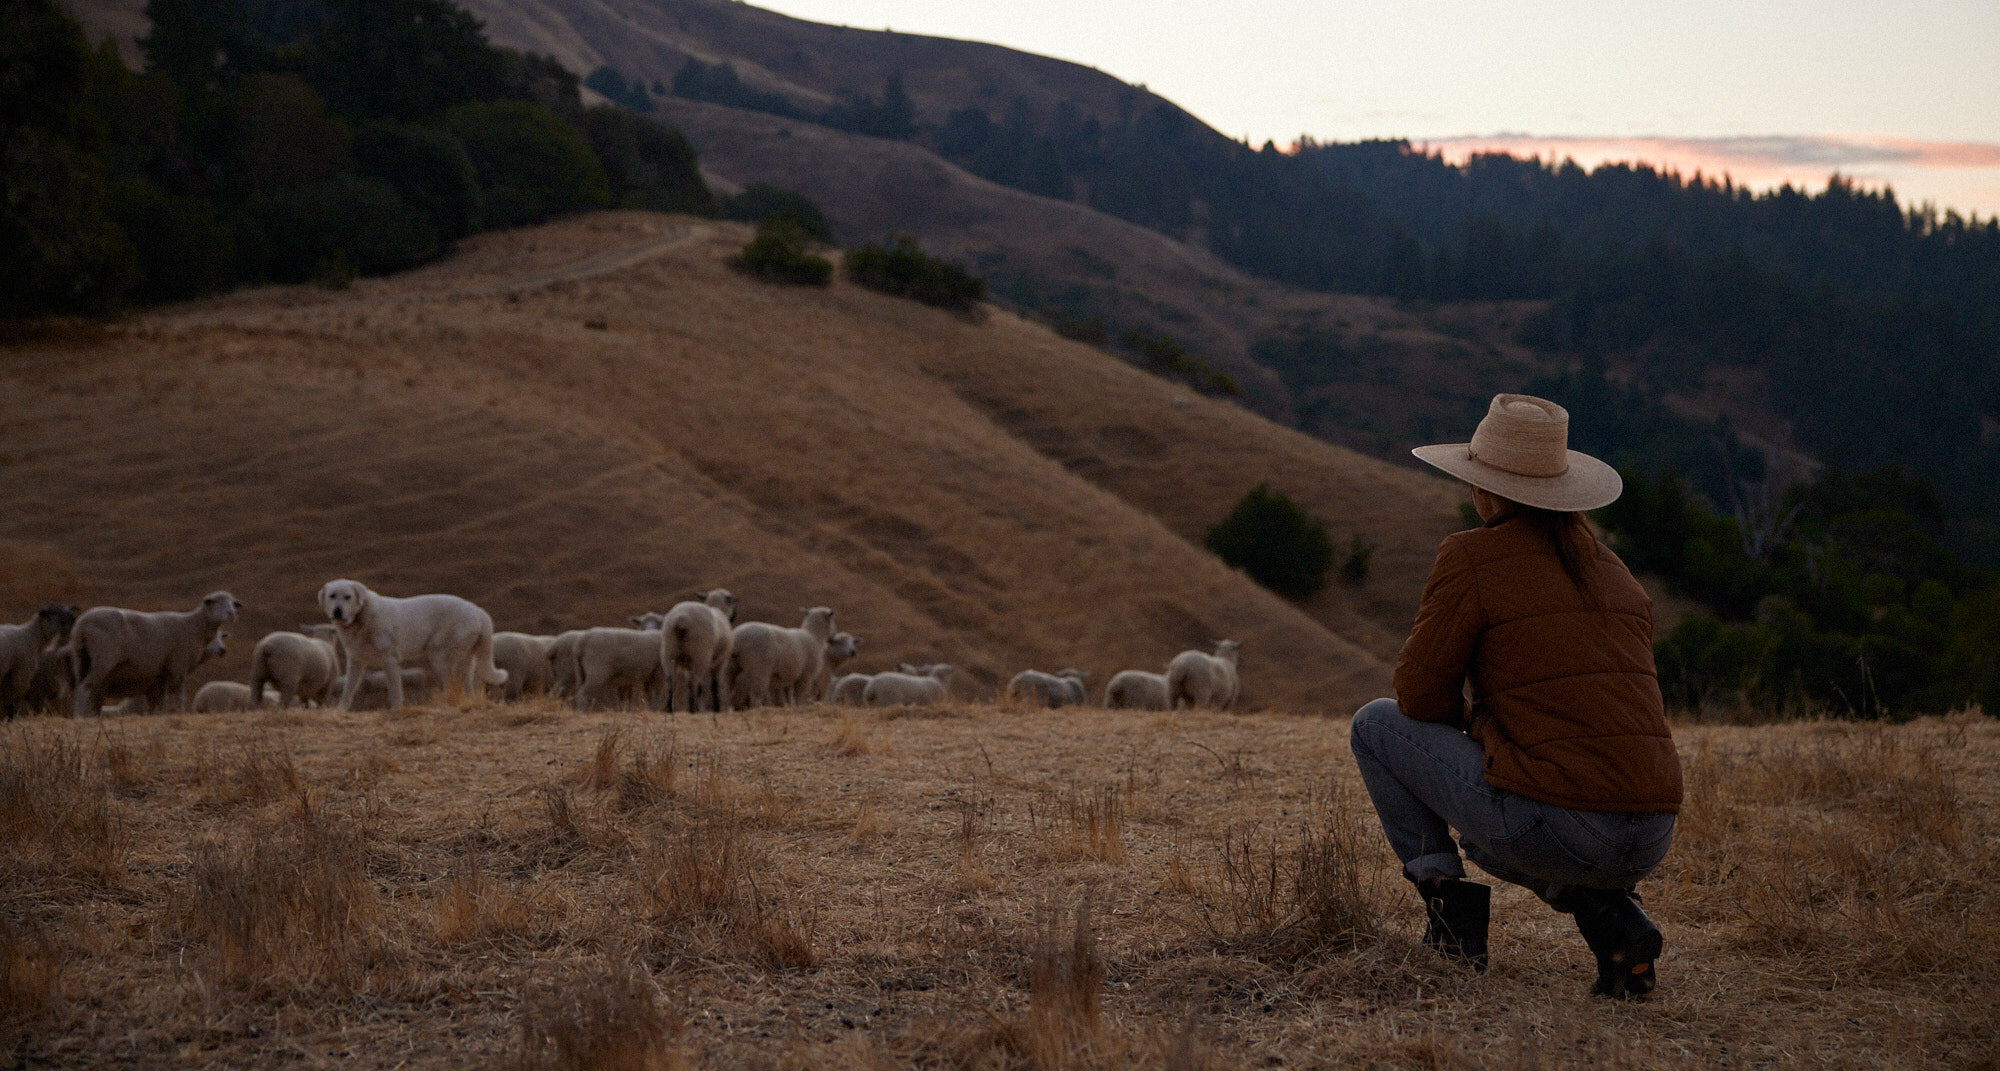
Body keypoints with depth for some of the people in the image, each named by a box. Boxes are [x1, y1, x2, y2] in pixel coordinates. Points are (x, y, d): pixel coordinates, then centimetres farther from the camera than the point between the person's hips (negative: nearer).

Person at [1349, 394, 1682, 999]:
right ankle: (1616, 922, 12)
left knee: (1375, 725, 16)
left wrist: (1462, 723, 24)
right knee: (1486, 839, 39)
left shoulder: (1472, 557, -1)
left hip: (1550, 822, -6)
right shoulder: (1614, 571, 20)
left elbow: (1418, 693, 3)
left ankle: (1449, 903, 7)